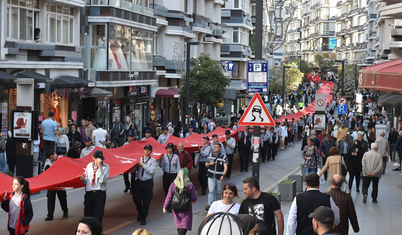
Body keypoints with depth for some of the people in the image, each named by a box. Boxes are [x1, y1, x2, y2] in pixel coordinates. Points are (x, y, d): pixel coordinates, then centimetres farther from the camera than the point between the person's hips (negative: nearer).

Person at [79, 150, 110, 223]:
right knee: (88, 215, 6)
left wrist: (100, 166, -18)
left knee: (98, 216, -5)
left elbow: (103, 180, -17)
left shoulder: (105, 167, -2)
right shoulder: (89, 166, 11)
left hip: (100, 193, -3)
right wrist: (84, 179, -4)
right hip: (89, 193, 3)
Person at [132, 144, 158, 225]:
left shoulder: (153, 161, 1)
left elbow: (151, 171, -15)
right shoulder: (139, 159, 11)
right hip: (138, 181, 3)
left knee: (146, 201, 1)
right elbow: (133, 171, 6)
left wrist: (143, 165, -15)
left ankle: (143, 218, 14)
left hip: (148, 182, -2)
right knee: (136, 198, -6)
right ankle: (140, 212, 23)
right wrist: (136, 166, -14)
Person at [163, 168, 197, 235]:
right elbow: (194, 198, -9)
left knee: (178, 225, 22)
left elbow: (169, 197, -7)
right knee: (184, 228, 0)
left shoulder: (173, 185, -8)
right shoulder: (190, 185, -13)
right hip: (186, 211, -3)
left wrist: (165, 207, 4)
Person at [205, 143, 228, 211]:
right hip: (211, 176, 1)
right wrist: (209, 163, -9)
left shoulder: (223, 157, -7)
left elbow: (225, 167, -15)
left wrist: (223, 175, -30)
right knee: (211, 191, -11)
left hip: (219, 177, -1)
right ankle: (209, 205, -16)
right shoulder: (210, 155, 3)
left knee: (218, 192, 10)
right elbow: (206, 165, 14)